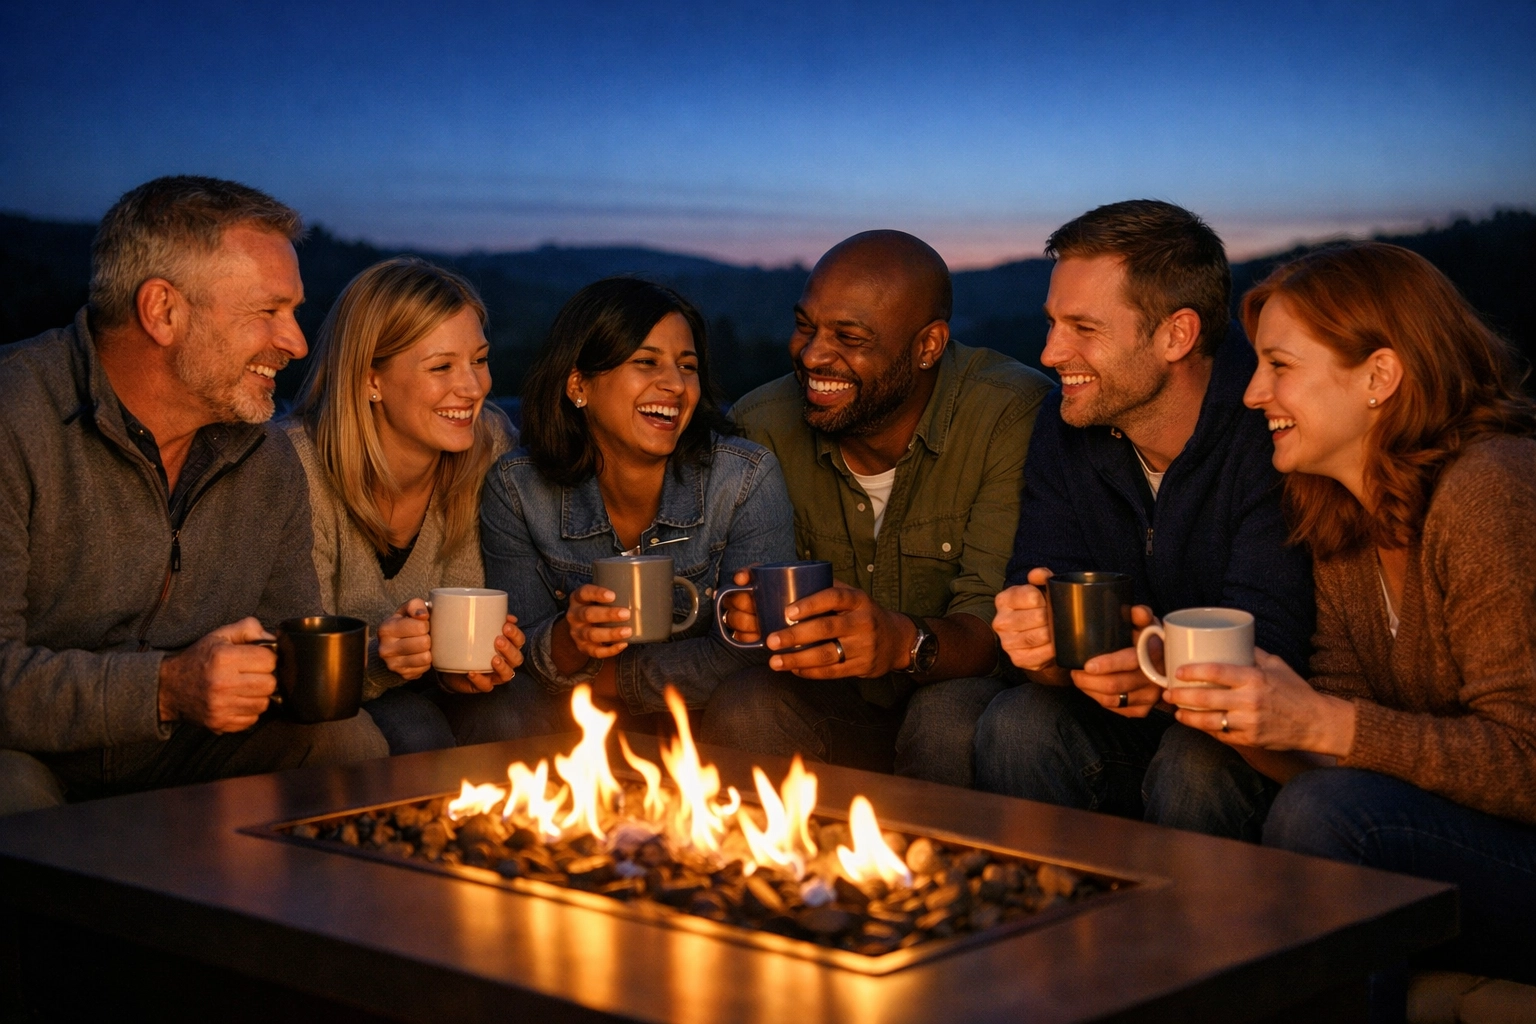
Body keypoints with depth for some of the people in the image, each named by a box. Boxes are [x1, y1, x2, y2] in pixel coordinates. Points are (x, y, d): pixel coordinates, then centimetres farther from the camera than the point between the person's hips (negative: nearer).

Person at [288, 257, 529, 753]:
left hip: (433, 685, 5)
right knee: (416, 736, -33)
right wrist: (377, 661, -40)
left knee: (511, 722, -26)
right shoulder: (303, 471, -23)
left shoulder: (491, 446, -9)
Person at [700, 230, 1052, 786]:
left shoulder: (1013, 414, -16)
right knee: (740, 707, -27)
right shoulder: (761, 424, -4)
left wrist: (906, 643, -44)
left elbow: (998, 620, -22)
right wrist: (743, 613, -27)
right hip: (837, 709, 3)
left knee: (951, 719, -35)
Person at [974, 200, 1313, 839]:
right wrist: (1045, 649, -31)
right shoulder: (1064, 426, 0)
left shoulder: (1271, 431, -19)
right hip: (1123, 737, 4)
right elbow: (1040, 587, -6)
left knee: (1195, 763, -32)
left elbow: (1268, 649, -25)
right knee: (1015, 724, -22)